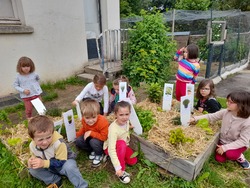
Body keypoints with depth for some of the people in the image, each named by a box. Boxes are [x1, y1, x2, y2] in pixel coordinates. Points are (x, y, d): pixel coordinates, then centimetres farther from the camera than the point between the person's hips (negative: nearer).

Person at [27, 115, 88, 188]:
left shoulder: (58, 142, -34)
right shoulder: (32, 146, -16)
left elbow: (61, 163, -31)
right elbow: (37, 159, 1)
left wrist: (44, 163, -41)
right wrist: (32, 161, -23)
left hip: (65, 161, -5)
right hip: (50, 168, 6)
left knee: (69, 166, -37)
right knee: (32, 169, -13)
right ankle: (55, 181, -5)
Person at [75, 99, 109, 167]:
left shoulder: (102, 122, -35)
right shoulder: (84, 120, -17)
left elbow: (104, 137, -32)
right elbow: (84, 128, 7)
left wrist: (91, 133, -33)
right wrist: (76, 135, -4)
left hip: (103, 140, -6)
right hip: (90, 137, 6)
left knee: (94, 142, -34)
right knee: (78, 141, -9)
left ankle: (99, 154, -2)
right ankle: (94, 150, 7)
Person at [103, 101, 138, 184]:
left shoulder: (126, 122, -16)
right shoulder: (113, 128, -37)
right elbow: (111, 149, -40)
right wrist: (117, 167, -42)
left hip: (122, 146, 7)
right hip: (109, 148, -6)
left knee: (133, 161, -10)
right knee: (121, 143, -37)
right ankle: (121, 171, -23)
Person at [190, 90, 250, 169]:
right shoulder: (225, 112, -16)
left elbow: (243, 141, -25)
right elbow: (210, 116, -9)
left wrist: (225, 147, -29)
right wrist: (195, 118, -20)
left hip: (239, 144, -4)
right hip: (223, 141, 4)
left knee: (230, 154, -30)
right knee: (219, 159, -7)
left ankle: (240, 158, 5)